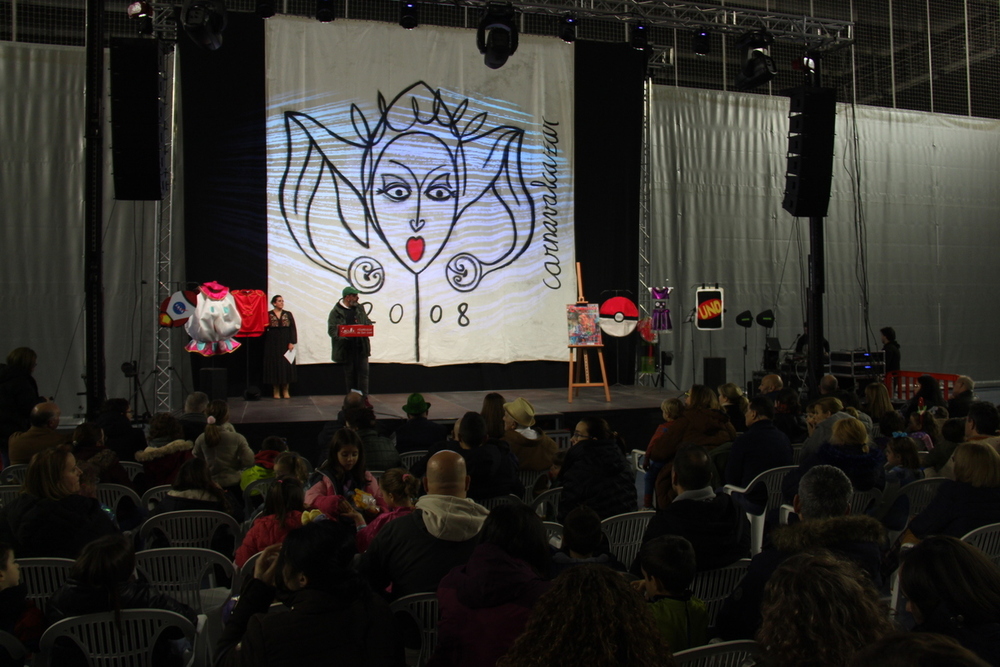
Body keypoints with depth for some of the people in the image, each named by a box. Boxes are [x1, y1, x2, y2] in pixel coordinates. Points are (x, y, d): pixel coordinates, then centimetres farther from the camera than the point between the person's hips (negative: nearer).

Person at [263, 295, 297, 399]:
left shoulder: (288, 314, 7)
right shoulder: (268, 314, 2)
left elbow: (293, 329, 3)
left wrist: (292, 342, -6)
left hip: (286, 343, 2)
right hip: (273, 343, -2)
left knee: (286, 365, 1)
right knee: (274, 365, 0)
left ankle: (285, 391, 10)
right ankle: (276, 391, 8)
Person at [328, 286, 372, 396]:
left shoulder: (360, 309, 11)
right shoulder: (336, 312, -3)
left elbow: (368, 323, 16)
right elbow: (332, 330, -7)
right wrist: (343, 336, -25)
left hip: (361, 347, 3)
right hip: (346, 348, -3)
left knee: (363, 372, 0)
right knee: (349, 374, 7)